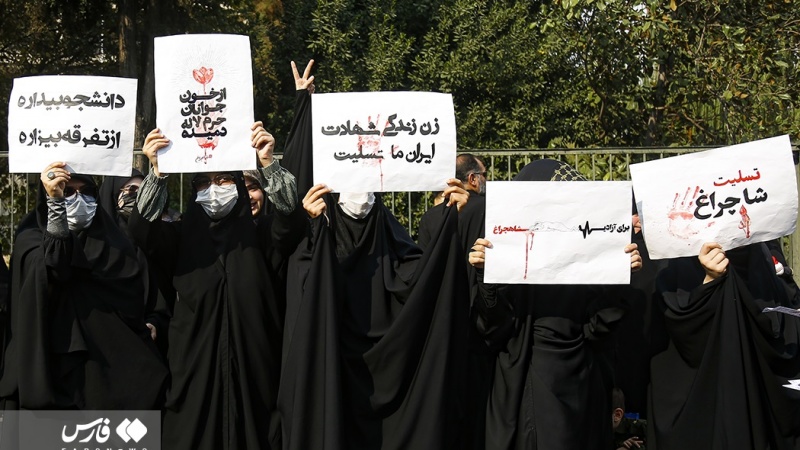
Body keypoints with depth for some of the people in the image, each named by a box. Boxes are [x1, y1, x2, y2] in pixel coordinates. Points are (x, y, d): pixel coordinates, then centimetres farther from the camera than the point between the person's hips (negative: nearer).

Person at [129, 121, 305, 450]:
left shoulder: (259, 235, 7)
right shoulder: (181, 236, 8)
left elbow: (290, 219, -11)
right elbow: (143, 229, -9)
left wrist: (268, 164, -24)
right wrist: (157, 172, -23)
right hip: (194, 365, 0)